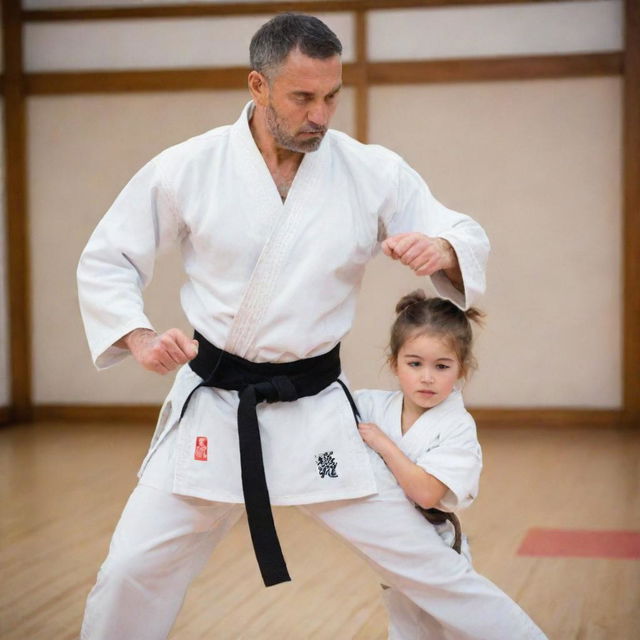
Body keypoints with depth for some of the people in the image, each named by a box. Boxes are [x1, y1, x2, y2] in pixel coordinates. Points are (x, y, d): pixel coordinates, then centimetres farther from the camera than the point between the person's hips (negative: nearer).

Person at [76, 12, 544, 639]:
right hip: (211, 410, 0)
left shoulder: (373, 172, -6)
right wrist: (139, 337, -14)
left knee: (427, 563, 2)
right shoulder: (185, 169, -8)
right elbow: (104, 262, 3)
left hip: (316, 414, 0)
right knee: (132, 574, 4)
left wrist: (442, 249, -23)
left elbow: (469, 240, 1)